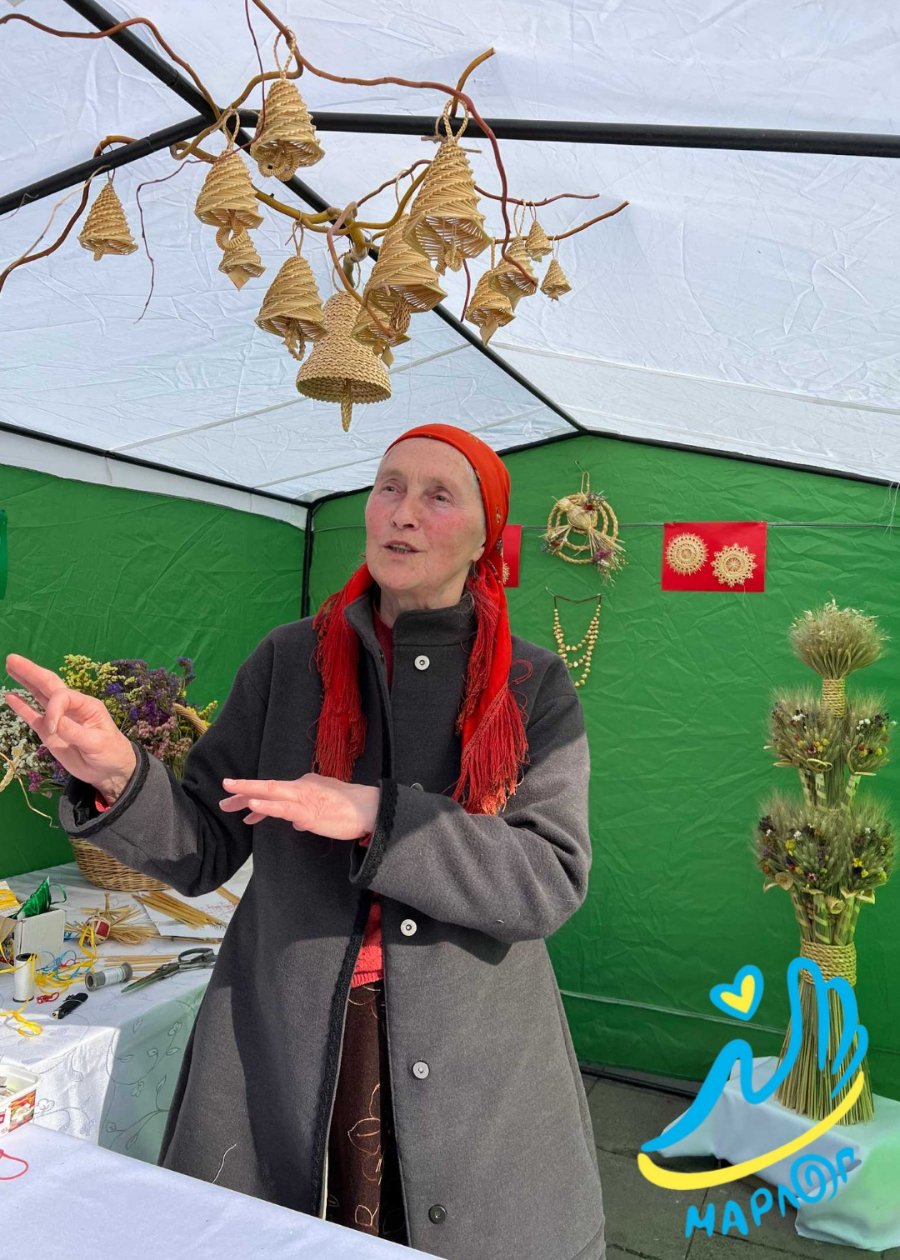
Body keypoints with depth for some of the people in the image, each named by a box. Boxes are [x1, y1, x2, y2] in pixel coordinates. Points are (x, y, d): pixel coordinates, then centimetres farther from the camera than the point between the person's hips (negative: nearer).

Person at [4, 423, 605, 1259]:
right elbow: (203, 852, 1)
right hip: (280, 1056, 1)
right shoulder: (291, 660, 0)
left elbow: (553, 880, -12)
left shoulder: (534, 686, -3)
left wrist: (378, 818, -22)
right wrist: (118, 776, -19)